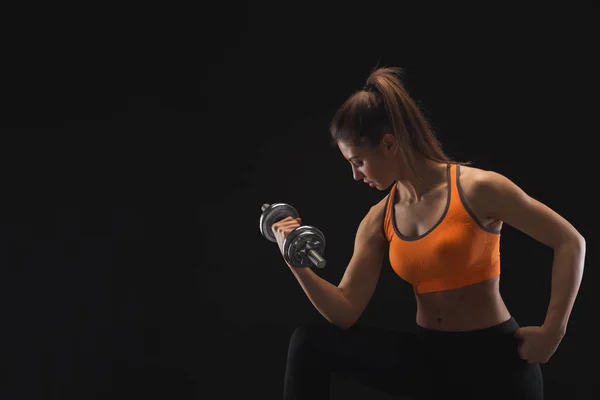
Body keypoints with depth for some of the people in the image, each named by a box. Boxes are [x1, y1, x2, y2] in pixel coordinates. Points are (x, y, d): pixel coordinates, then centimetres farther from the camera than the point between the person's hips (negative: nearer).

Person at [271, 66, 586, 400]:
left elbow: (570, 242, -12)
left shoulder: (476, 189, -16)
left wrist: (551, 332, -14)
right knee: (310, 341, -7)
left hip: (493, 357, -5)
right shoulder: (378, 221, 1)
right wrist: (299, 265, -15)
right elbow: (346, 312, -1)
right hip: (427, 353, 5)